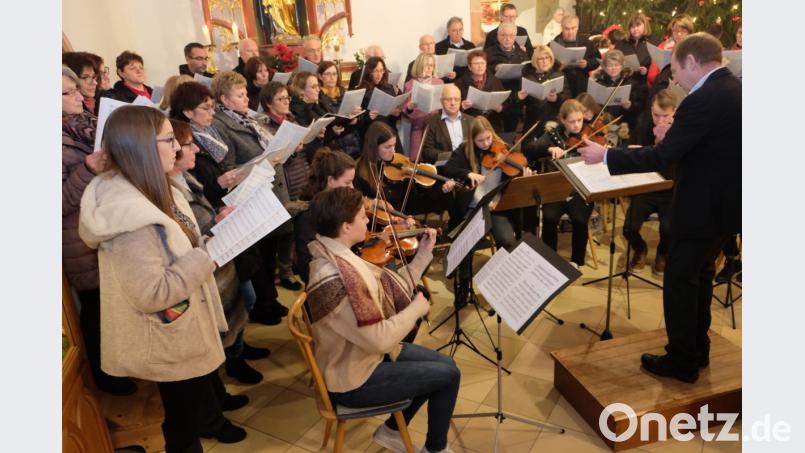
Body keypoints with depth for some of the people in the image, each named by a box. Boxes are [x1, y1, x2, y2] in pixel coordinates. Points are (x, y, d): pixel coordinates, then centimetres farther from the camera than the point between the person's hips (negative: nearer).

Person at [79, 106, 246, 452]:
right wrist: (207, 254, -28)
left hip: (188, 321, 10)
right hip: (168, 338, -10)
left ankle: (210, 422, 61)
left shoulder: (150, 190, -1)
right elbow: (151, 294, -32)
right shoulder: (128, 215, -32)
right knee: (182, 421, 16)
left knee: (203, 384, 34)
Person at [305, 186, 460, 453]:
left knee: (443, 365, 14)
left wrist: (424, 254, 0)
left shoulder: (339, 256, -3)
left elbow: (392, 288, 4)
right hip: (353, 380, -9)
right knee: (448, 375, -3)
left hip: (364, 354, 9)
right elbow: (379, 339, -29)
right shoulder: (333, 279, -33)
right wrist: (417, 307, -16)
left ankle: (391, 431, 29)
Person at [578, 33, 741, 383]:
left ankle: (681, 362, 18)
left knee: (679, 281, 4)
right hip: (726, 204, 10)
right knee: (699, 275, 22)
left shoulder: (704, 101, -24)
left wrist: (605, 156, -17)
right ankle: (697, 349, 36)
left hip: (702, 210, -10)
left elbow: (661, 157, -26)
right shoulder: (736, 90, 6)